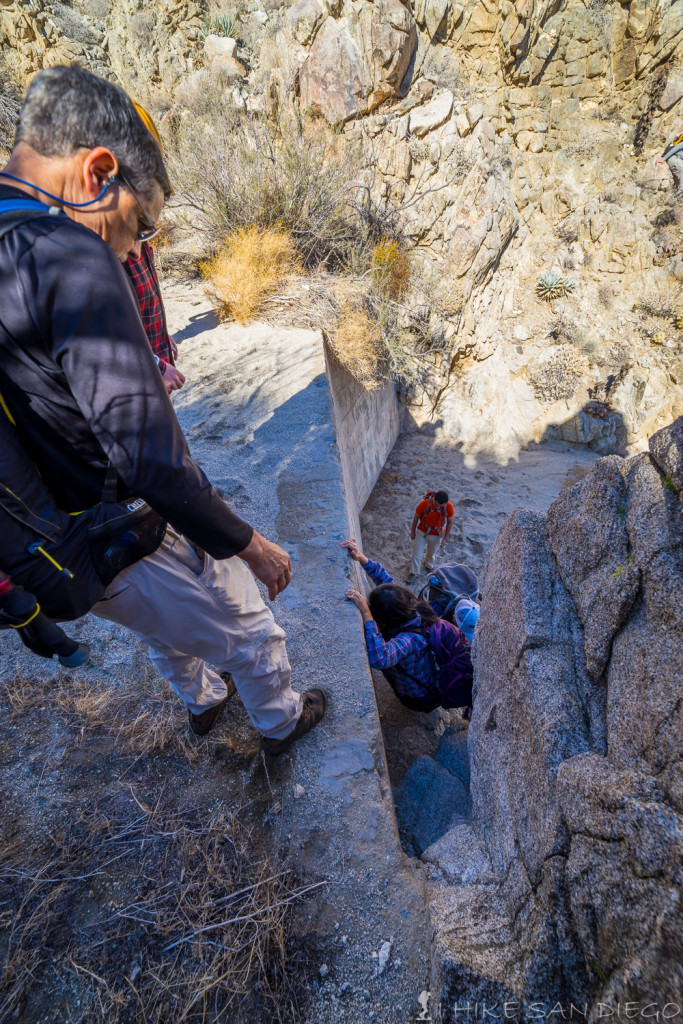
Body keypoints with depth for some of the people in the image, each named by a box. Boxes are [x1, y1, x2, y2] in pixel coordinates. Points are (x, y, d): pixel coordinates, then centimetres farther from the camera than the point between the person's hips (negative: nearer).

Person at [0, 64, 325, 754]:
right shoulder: (70, 259, -27)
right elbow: (152, 461, -31)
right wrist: (250, 546, -18)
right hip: (133, 545, -8)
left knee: (166, 629, 36)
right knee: (248, 633, 20)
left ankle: (202, 704, 63)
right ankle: (279, 723, 48)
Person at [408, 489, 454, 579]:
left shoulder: (449, 507, -25)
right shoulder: (424, 504, -29)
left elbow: (450, 522, -8)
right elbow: (416, 517, -12)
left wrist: (445, 538, -5)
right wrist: (413, 532, 0)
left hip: (436, 535, 1)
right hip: (421, 532, -1)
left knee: (431, 553, 25)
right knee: (417, 554, 9)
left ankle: (429, 566, 56)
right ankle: (414, 572, 34)